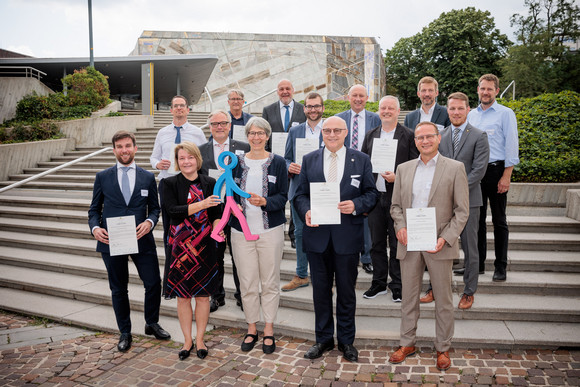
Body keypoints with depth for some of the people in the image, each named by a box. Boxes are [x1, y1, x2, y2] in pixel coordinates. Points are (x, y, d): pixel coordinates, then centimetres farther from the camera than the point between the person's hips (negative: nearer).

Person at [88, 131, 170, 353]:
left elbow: (154, 208, 8)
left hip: (141, 239, 0)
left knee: (153, 283, 2)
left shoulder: (148, 177, 6)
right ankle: (125, 333, 29)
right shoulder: (102, 177, 5)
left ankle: (152, 324, 28)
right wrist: (95, 227, -11)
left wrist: (150, 222, -12)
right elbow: (94, 209, 8)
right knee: (118, 289, 11)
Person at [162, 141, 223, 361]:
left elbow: (216, 213, 4)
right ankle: (187, 340, 24)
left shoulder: (210, 183, 5)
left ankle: (200, 339, 23)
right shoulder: (170, 184, 1)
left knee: (203, 295, 7)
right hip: (180, 246, -1)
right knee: (182, 295, 7)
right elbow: (172, 210, -13)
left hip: (204, 246, 1)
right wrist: (201, 205, -21)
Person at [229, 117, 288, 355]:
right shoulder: (236, 162, 8)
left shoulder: (278, 163, 2)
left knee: (270, 281, 6)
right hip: (242, 230, 2)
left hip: (270, 230, -1)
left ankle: (268, 330, 21)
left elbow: (283, 196, -2)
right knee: (247, 283, 7)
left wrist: (264, 201, -20)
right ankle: (251, 328, 24)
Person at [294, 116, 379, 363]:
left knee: (347, 291, 10)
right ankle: (323, 338, 28)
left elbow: (372, 193, 4)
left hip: (347, 235, -1)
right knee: (320, 290, 12)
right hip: (317, 234, 2)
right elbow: (300, 194, 7)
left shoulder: (361, 160, 4)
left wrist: (356, 205, -16)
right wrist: (306, 211, -13)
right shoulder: (309, 160, 8)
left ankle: (346, 340, 27)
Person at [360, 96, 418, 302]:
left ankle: (397, 286, 16)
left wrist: (397, 176, -18)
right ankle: (379, 283, 24)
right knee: (377, 242, 11)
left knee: (397, 243, 3)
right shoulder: (370, 135, 13)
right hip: (375, 196, 4)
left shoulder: (408, 136, 1)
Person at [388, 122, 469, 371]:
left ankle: (443, 348, 25)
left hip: (438, 244, -3)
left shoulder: (455, 168, -1)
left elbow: (462, 210, -3)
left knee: (443, 299, 9)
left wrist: (446, 238, -14)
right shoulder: (404, 169, 10)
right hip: (409, 242, 3)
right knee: (409, 296, 12)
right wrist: (400, 227, -6)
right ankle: (407, 343, 27)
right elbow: (396, 205, 13)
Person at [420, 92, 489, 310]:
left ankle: (469, 292, 20)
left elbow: (478, 170, -9)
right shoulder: (440, 136, 10)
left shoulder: (479, 137, -2)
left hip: (468, 200, -3)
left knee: (470, 248, 7)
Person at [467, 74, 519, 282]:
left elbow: (511, 146, -6)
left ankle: (501, 266, 10)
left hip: (495, 171, -4)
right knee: (477, 219, 9)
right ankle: (478, 262, 19)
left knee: (499, 220, 2)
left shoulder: (505, 114, -1)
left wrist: (506, 176, -13)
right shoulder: (471, 114, 14)